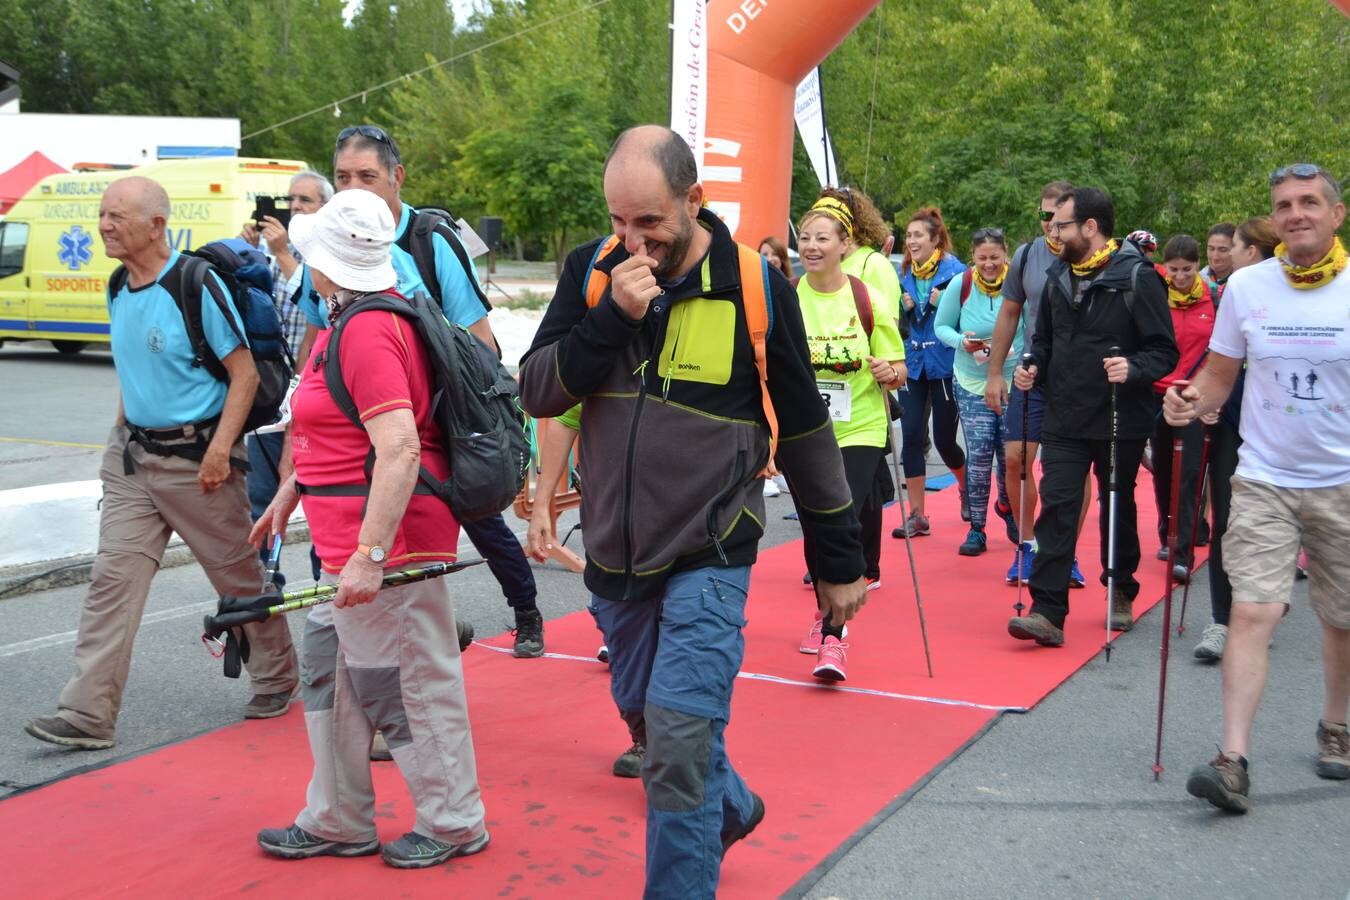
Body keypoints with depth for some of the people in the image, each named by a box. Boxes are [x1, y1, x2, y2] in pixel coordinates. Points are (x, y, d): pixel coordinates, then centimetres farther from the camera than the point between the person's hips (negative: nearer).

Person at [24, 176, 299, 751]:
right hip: (132, 454, 6)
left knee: (239, 576, 8)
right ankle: (87, 715, -1)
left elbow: (245, 370, -15)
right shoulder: (119, 290, 8)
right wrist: (121, 435, 16)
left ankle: (276, 680, 29)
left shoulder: (195, 283, -15)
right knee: (113, 579, -2)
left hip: (195, 458, -6)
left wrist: (220, 448, -20)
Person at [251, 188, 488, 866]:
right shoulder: (346, 323, 13)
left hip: (387, 539, -11)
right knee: (332, 671, 18)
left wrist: (369, 554, -29)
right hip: (352, 539, 11)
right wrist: (288, 493, 32)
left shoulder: (366, 331, -20)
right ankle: (337, 823, 31)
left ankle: (454, 824, 19)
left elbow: (399, 449, -29)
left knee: (411, 682, 2)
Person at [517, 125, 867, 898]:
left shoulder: (755, 288, -9)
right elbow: (536, 393, -6)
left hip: (708, 555, -4)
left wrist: (841, 560, 3)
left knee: (679, 744, -11)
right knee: (646, 714, 21)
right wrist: (610, 318, -21)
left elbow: (805, 431, -2)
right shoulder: (592, 271, -1)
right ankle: (730, 807, 48)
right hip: (612, 552, 5)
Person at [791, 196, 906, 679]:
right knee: (814, 528, 12)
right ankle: (825, 613, 36)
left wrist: (886, 372, -21)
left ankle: (832, 640, -12)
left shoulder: (868, 299, -5)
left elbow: (898, 370, 1)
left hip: (858, 430, -3)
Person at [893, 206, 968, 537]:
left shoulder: (955, 270, -8)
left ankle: (966, 488, 36)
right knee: (912, 437, -2)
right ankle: (917, 516, 4)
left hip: (945, 364, -4)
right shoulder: (905, 274, 8)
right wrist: (903, 307, -3)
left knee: (944, 439, 4)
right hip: (913, 364, 4)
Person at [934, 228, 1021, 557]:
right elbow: (941, 326, 4)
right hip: (972, 385, 0)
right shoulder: (960, 285, -5)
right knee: (978, 455, -7)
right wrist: (961, 341, -15)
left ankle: (1006, 508, 38)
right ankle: (976, 529, 7)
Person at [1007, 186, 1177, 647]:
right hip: (1064, 419, 4)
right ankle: (1047, 612, -7)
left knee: (1117, 507, 13)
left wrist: (1133, 369, -30)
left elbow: (1164, 350, -12)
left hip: (1120, 420, -4)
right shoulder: (1058, 277, 8)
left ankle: (1121, 594, 33)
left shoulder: (1137, 277, -11)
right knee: (1056, 509, -5)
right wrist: (1034, 368, 1)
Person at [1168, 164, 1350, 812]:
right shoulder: (1247, 286, -1)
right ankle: (1234, 761, -11)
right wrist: (1192, 402, -14)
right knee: (1253, 614, -11)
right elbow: (1219, 375, 7)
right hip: (1264, 480, 0)